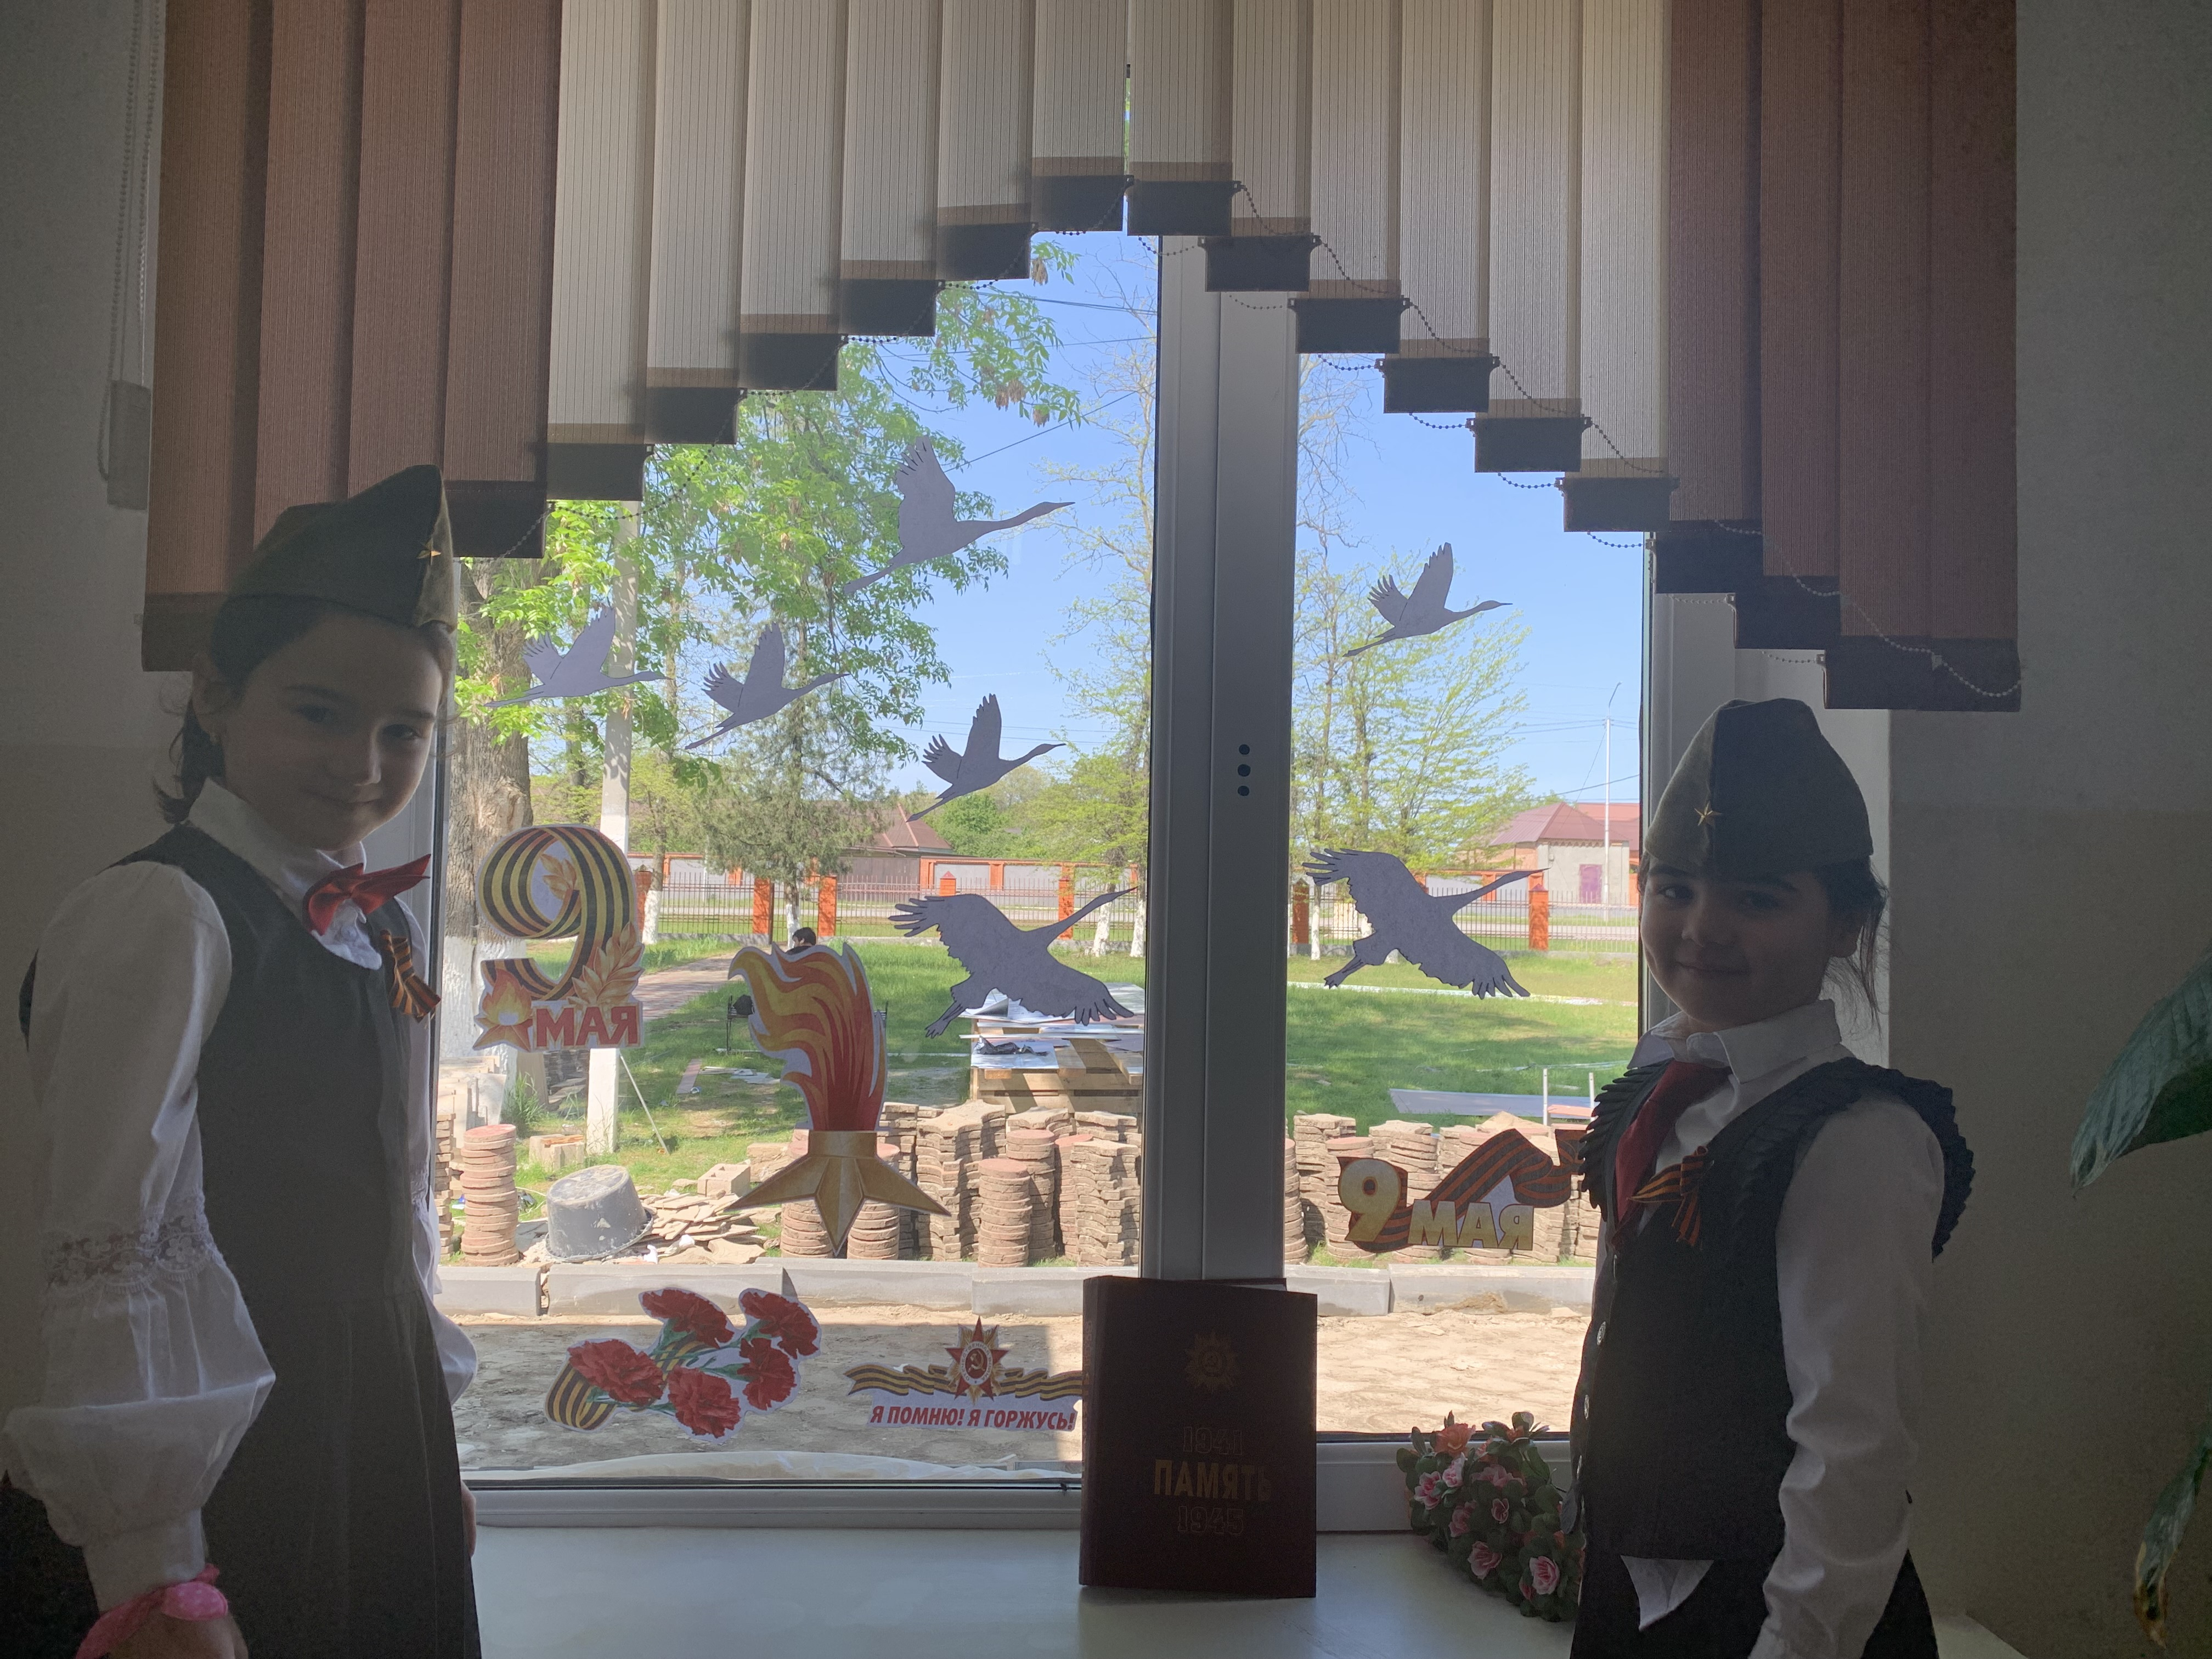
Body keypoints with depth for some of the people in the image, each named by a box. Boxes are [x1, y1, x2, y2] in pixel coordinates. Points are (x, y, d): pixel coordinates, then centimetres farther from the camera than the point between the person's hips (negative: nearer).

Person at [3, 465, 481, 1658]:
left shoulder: (380, 931, 8)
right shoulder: (162, 918, -16)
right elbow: (109, 1256, -20)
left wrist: (427, 1441, 16)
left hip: (376, 1456, 7)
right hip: (220, 1479, -7)